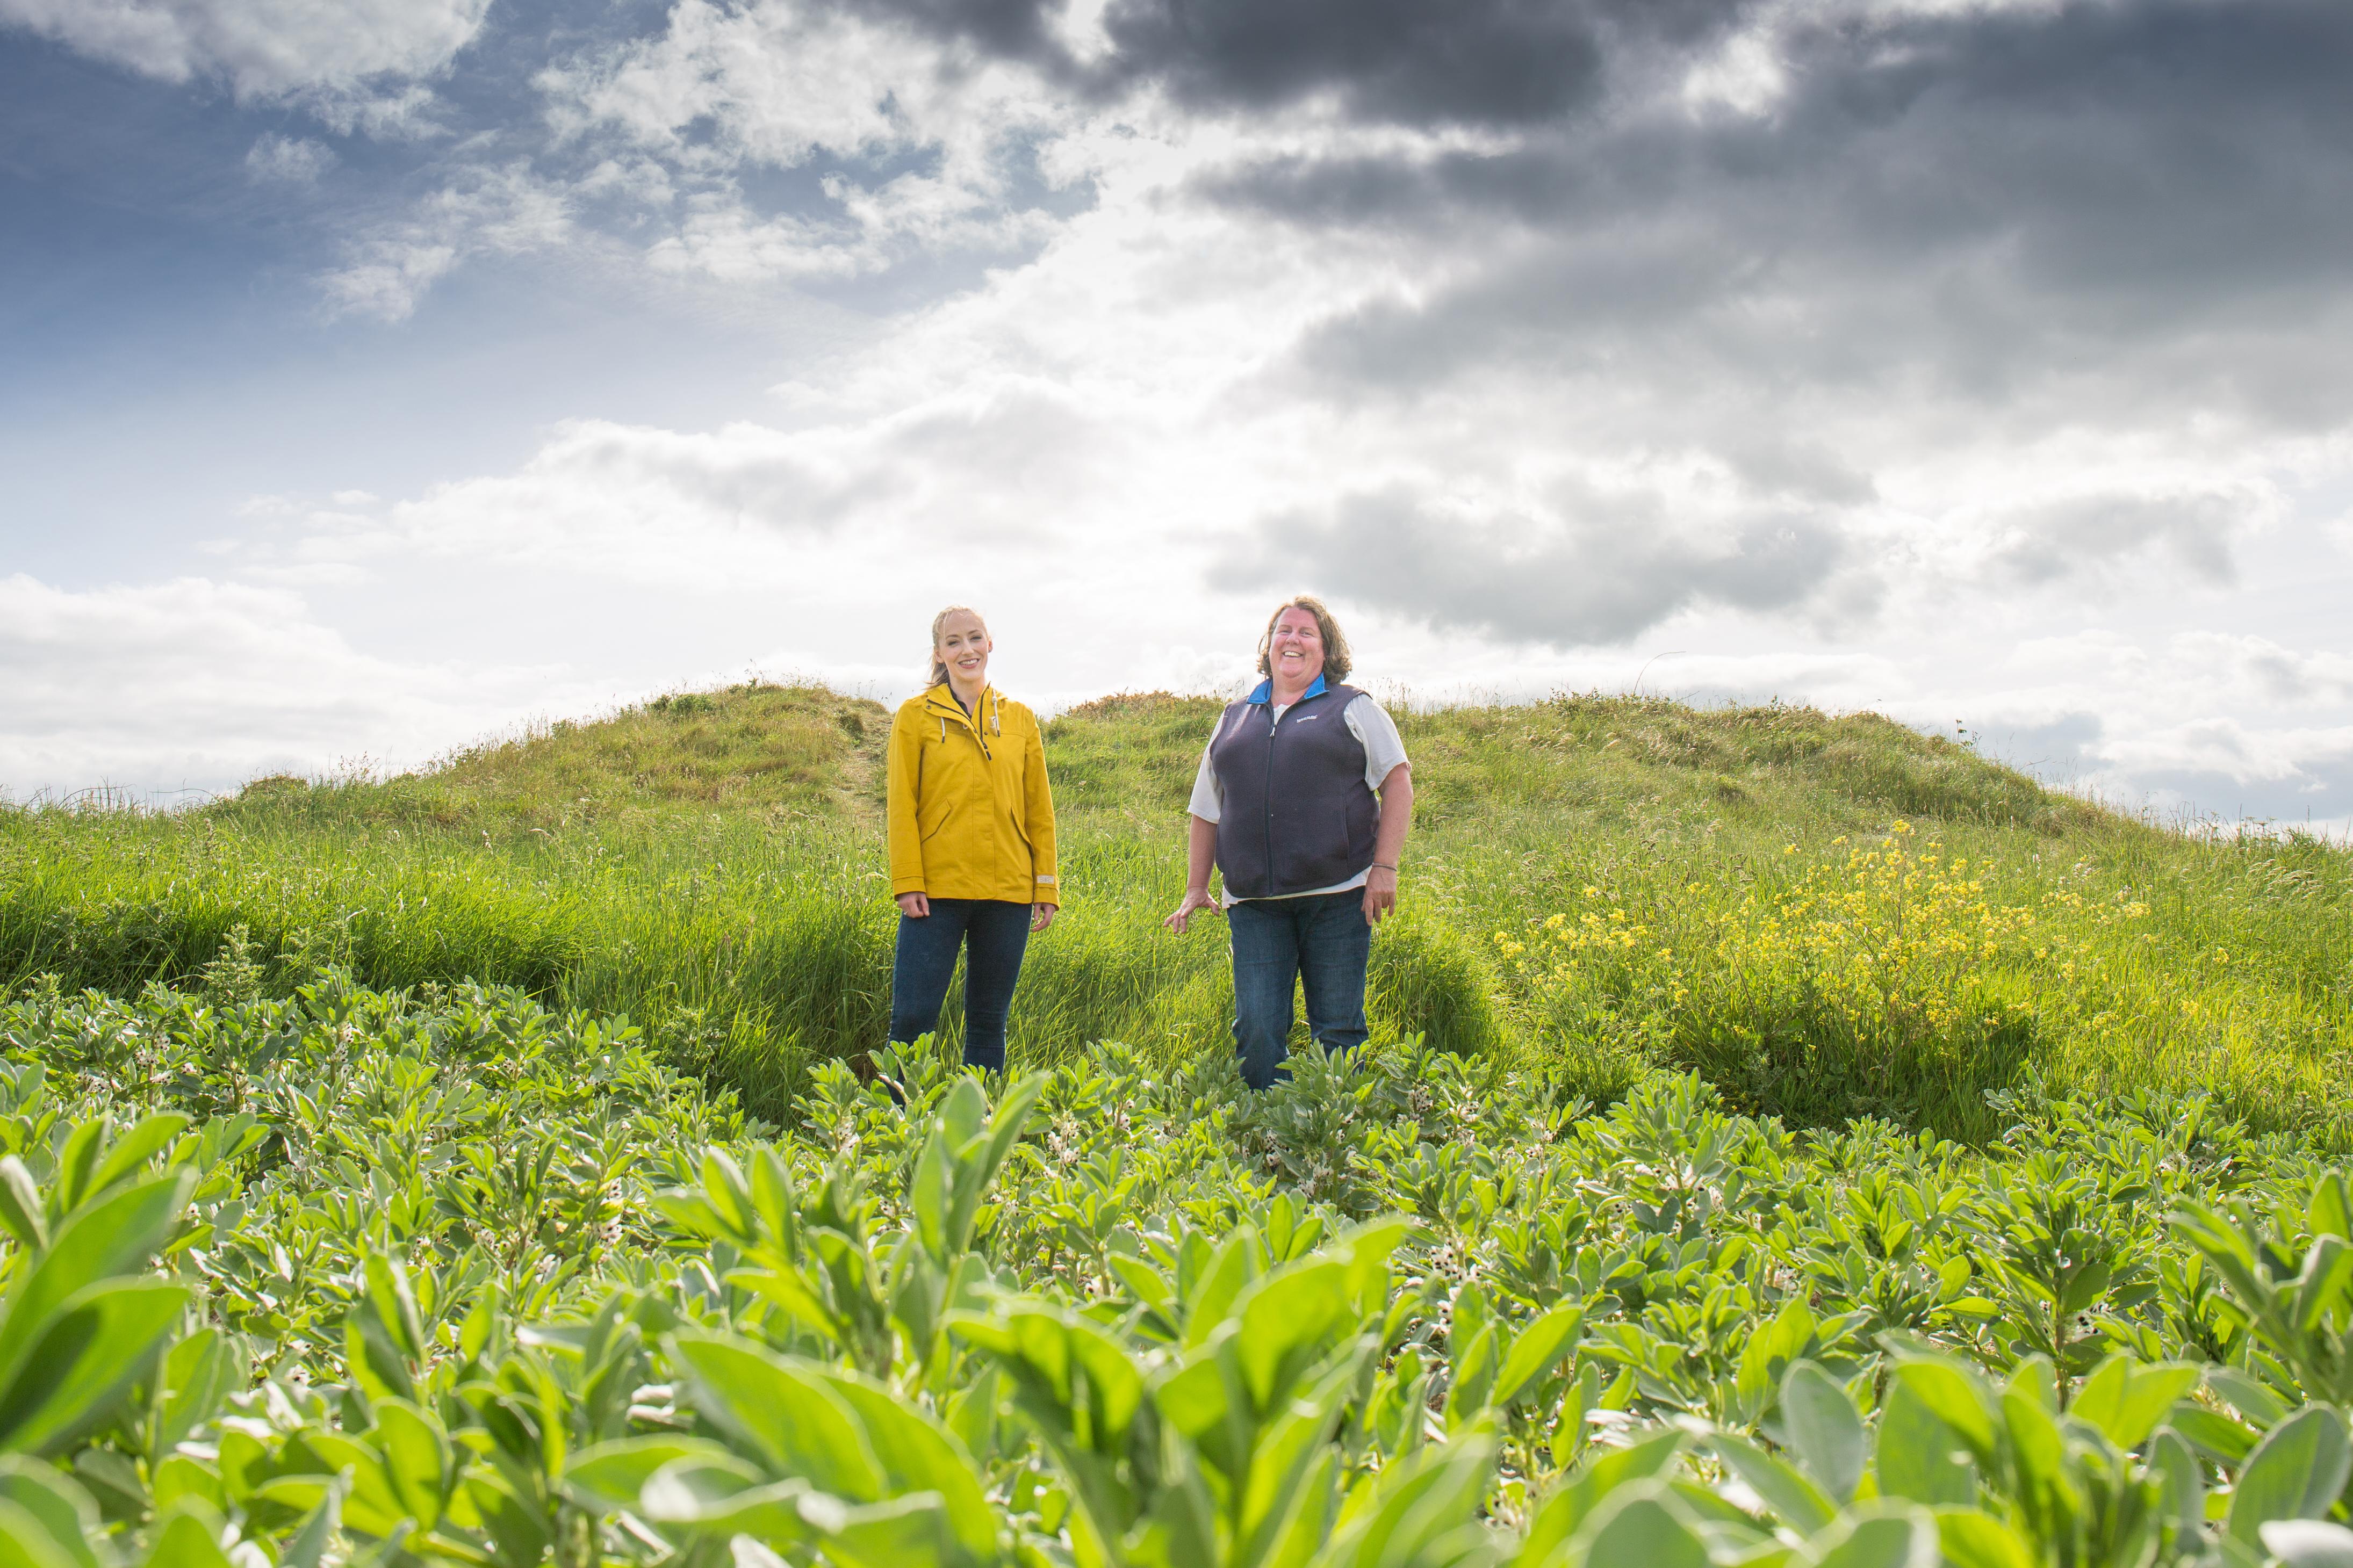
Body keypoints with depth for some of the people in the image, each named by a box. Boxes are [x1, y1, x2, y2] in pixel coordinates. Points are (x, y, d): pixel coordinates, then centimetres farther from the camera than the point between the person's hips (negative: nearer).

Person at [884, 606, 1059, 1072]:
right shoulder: (916, 715, 4)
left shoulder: (1020, 719, 11)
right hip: (938, 889, -2)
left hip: (1008, 892, 3)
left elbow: (1039, 810, 12)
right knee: (913, 1016, -5)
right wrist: (908, 884, -8)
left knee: (990, 1020, 9)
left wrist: (1047, 886, 7)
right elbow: (902, 806, 0)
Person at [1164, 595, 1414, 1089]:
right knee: (1256, 1030, -4)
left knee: (1337, 1030, 0)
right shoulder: (1234, 720, 19)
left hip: (1337, 894, -3)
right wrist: (1196, 888, 16)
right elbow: (1206, 810, 23)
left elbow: (1398, 782, 2)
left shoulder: (1352, 709, 9)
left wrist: (1385, 867, -7)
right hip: (1254, 903, 3)